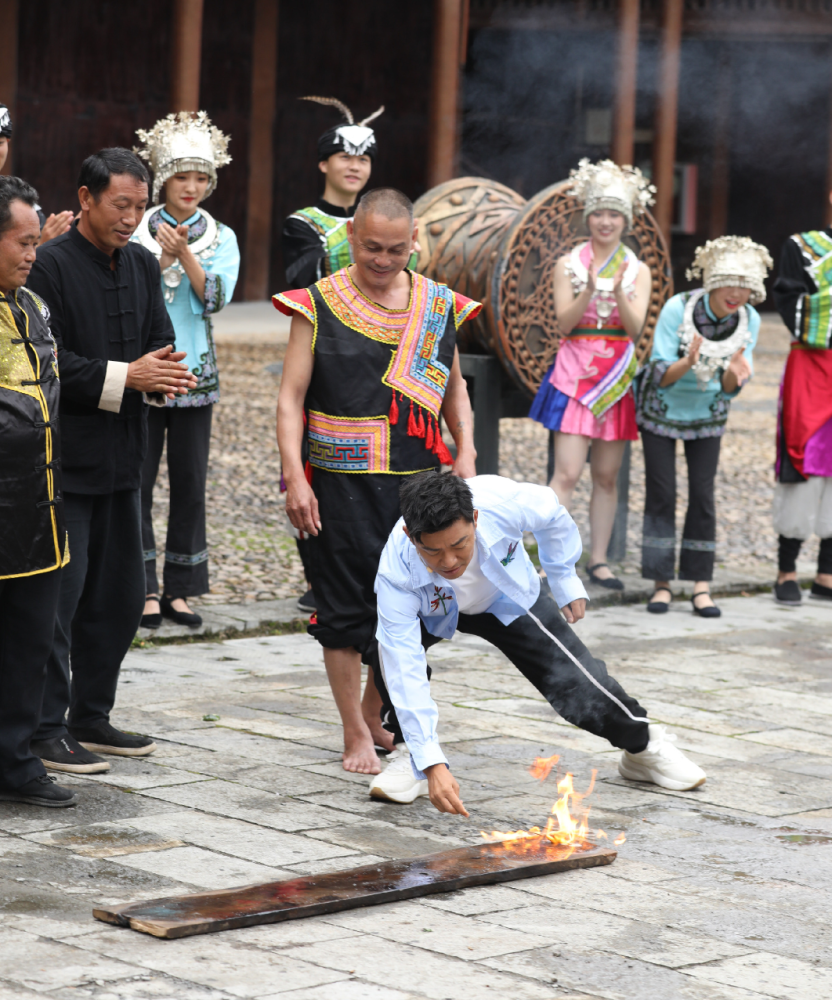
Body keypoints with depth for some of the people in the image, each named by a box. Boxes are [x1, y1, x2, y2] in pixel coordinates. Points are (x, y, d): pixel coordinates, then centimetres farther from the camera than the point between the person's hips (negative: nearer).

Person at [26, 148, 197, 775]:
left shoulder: (142, 265, 11)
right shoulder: (50, 265, -12)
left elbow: (160, 339, 14)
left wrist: (163, 371, -8)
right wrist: (125, 376, -20)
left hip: (121, 454, 8)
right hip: (63, 454, -8)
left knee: (120, 594, 12)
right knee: (57, 594, -5)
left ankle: (91, 716, 24)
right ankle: (46, 729, 2)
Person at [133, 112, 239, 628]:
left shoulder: (221, 237, 6)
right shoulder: (138, 232, 0)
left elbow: (216, 298, -8)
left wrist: (185, 253, -18)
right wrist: (163, 258, -19)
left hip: (194, 373, 2)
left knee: (191, 483, 4)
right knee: (137, 479, -3)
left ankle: (179, 590, 13)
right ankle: (144, 589, 5)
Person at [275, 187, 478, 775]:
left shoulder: (439, 306, 8)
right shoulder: (318, 305, -2)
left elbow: (454, 388, 20)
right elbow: (291, 396, -3)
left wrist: (465, 451, 5)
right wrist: (295, 478, -12)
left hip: (418, 480, 3)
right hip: (341, 484, -3)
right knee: (347, 606, 0)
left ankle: (375, 712, 28)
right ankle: (356, 736, 11)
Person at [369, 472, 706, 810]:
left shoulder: (504, 503, -40)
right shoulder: (396, 571, -43)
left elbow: (553, 515, -13)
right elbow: (404, 671, -44)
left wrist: (564, 579, -1)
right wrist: (431, 765, -50)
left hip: (508, 600, 1)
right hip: (432, 611, -1)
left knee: (576, 678, -6)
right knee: (391, 652, -32)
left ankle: (645, 746, 23)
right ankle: (407, 755, -9)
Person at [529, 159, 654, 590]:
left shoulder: (638, 270, 7)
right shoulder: (569, 264, 2)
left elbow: (635, 327, -5)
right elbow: (564, 322, -6)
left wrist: (618, 292, -22)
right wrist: (589, 291, -22)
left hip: (618, 376, 3)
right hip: (575, 372, -3)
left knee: (606, 476, 7)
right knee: (567, 473, -12)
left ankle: (598, 559, 14)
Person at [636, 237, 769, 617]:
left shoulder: (749, 320, -17)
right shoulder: (677, 309, -27)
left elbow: (729, 387, -13)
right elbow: (661, 376, -25)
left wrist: (735, 372, -37)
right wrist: (688, 362, -46)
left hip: (707, 414, 2)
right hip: (661, 410, -2)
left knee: (703, 495, -3)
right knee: (661, 493, -5)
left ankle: (701, 586, 1)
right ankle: (661, 583, 3)